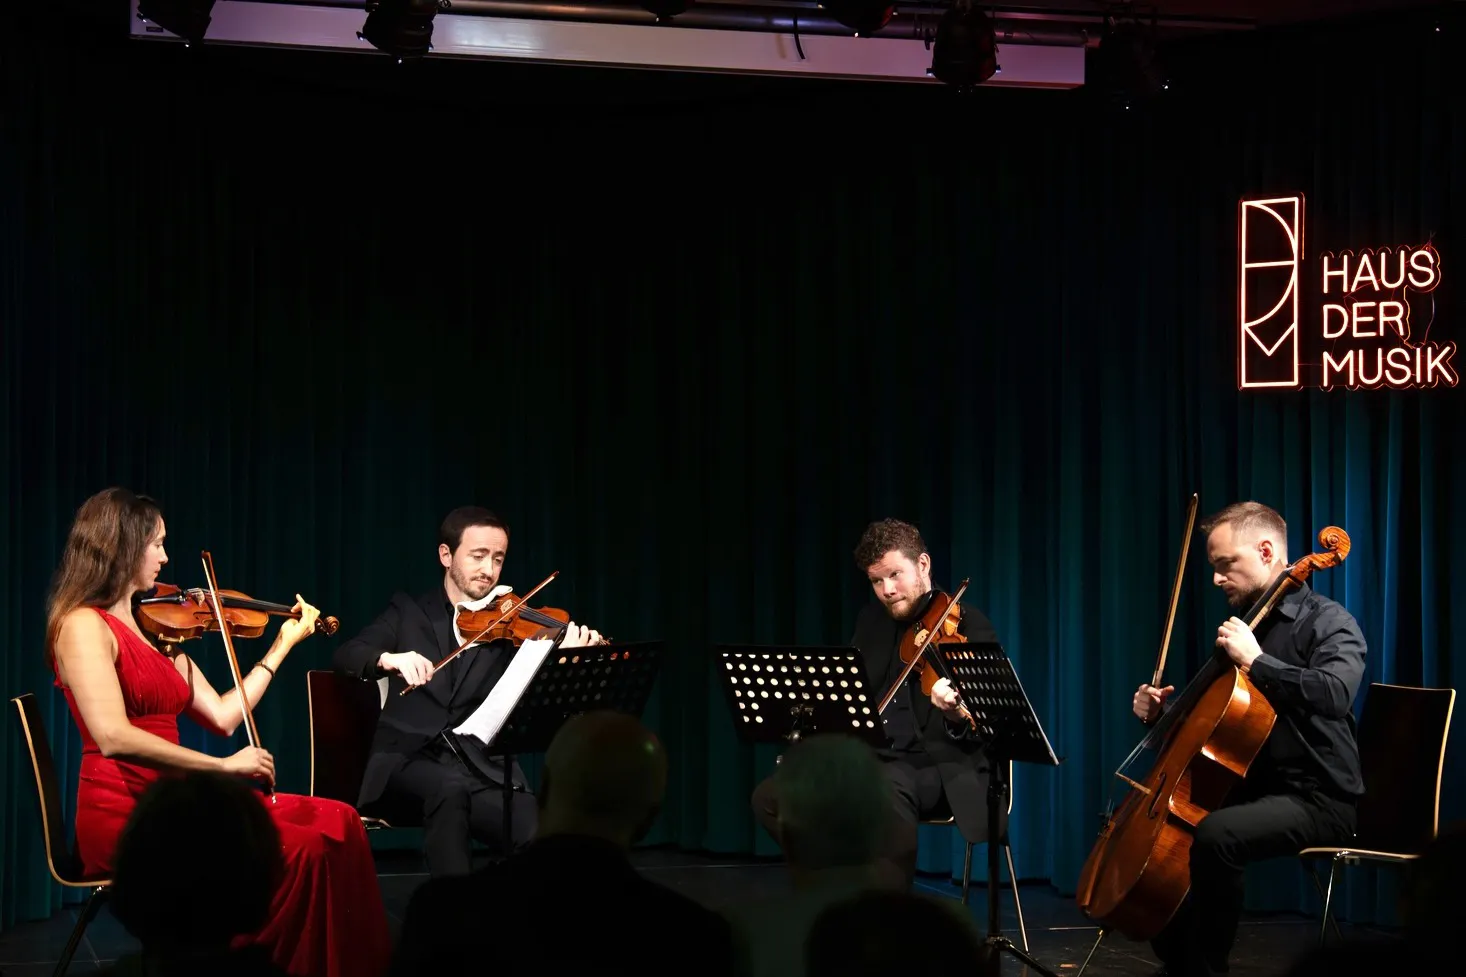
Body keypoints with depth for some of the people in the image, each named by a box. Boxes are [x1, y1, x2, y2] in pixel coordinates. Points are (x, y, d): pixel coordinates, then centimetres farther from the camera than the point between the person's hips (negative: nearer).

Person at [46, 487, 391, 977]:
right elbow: (113, 737, -23)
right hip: (123, 813, -8)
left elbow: (222, 716, 16)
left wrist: (283, 645, 22)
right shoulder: (84, 625, -9)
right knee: (298, 851, -22)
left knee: (336, 823, -7)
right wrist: (221, 766, -21)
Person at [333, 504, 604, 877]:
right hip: (408, 763, -1)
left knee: (542, 837, -28)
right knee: (450, 786, -36)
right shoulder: (410, 612, 12)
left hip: (481, 769, 1)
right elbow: (346, 655, -4)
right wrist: (388, 659, -26)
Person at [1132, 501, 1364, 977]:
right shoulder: (1243, 623, 15)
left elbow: (1334, 694, -30)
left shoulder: (1327, 621, -9)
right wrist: (1163, 710, 5)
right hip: (1256, 789, 9)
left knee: (1215, 835, -34)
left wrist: (1255, 661, -28)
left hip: (1317, 799, -9)